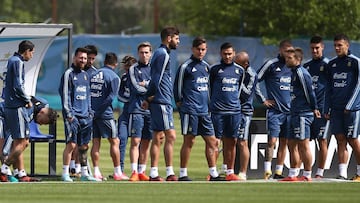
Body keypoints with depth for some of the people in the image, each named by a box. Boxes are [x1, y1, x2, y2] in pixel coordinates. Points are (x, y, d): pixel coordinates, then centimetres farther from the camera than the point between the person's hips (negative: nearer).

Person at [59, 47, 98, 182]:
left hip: (85, 116, 7)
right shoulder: (68, 74, -4)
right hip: (73, 115, -7)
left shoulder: (85, 75, 19)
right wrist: (69, 114, -15)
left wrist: (90, 111, 15)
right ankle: (65, 174, -11)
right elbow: (65, 94, -9)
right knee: (71, 144, -13)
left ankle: (84, 174, 15)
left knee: (84, 146, 10)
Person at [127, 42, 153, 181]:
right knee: (135, 141, -9)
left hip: (151, 110, 4)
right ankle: (134, 172, -12)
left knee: (146, 142, 6)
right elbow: (136, 88, -8)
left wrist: (145, 84, -8)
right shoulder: (133, 69, 3)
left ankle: (142, 172, 11)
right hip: (137, 109, -4)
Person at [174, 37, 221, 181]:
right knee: (189, 141, -6)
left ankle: (213, 174, 9)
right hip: (190, 110, -7)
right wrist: (180, 102, -1)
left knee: (211, 141, 5)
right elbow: (178, 85, -1)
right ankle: (183, 174, -1)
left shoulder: (206, 66, 16)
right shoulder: (186, 66, -5)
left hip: (204, 111, 7)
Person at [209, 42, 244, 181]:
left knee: (232, 142, 6)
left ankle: (230, 172, 10)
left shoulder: (239, 70, 12)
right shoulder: (215, 69, 1)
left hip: (234, 111, 4)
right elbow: (209, 87, 8)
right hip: (218, 111, -4)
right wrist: (213, 103, 9)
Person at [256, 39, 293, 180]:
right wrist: (263, 100, -4)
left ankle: (279, 172, 10)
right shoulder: (271, 65, -4)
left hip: (289, 110, 5)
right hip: (274, 110, -5)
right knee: (272, 141, -11)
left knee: (284, 142, 6)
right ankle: (267, 171, -9)